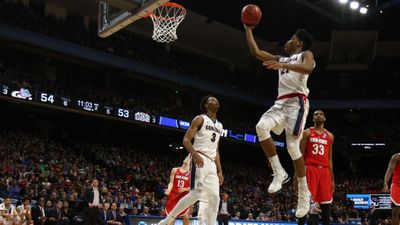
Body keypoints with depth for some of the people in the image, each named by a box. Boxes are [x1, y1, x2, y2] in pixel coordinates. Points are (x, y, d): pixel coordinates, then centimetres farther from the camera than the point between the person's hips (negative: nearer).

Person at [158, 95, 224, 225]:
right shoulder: (200, 119, 0)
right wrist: (195, 154, -27)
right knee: (196, 193, -20)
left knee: (214, 198, -1)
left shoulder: (219, 126, 23)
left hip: (211, 163, 8)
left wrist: (219, 171, 17)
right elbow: (186, 140, -9)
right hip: (199, 159, -8)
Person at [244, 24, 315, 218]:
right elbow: (256, 52, 27)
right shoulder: (281, 59, 29)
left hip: (297, 102, -6)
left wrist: (283, 66, -29)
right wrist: (248, 30, 24)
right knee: (261, 127, -23)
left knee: (292, 146, -14)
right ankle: (279, 173, -14)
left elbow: (308, 68, -18)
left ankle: (304, 194, -4)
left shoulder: (306, 54, 7)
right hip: (281, 102, 6)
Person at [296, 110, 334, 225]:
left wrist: (332, 179, 12)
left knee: (326, 204, 1)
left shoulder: (329, 136, 18)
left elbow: (329, 159, 18)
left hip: (324, 171, 4)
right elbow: (300, 155, 1)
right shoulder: (307, 133, 6)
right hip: (310, 169, -4)